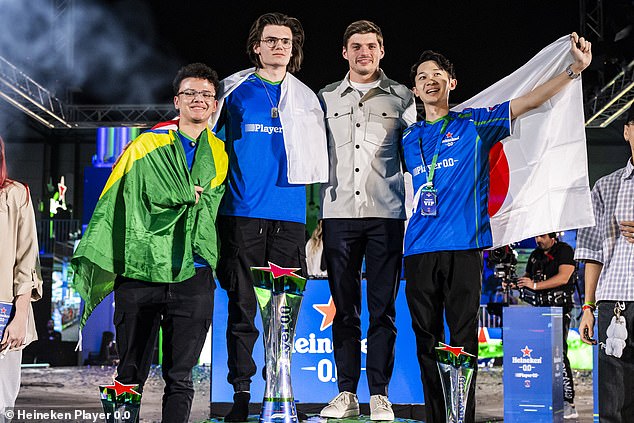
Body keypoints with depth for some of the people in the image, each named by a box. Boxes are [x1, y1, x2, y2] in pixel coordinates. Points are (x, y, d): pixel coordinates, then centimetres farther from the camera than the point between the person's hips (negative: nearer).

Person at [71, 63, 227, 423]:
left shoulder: (220, 156, 13)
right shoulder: (146, 147, 6)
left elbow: (214, 207, 15)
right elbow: (112, 206, 2)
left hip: (193, 276, 2)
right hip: (140, 271, -1)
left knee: (180, 380, 3)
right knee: (131, 376, 5)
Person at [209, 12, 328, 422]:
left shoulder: (307, 99, 13)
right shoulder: (233, 90, 8)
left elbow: (318, 164, 15)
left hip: (289, 215, 1)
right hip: (242, 214, -1)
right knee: (242, 306, -1)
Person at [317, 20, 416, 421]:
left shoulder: (402, 97, 9)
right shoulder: (327, 98, 13)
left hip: (386, 214, -1)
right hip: (339, 213, 2)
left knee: (383, 309, 0)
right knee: (344, 308, 4)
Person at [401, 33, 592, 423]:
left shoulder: (474, 124, 7)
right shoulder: (409, 138, 17)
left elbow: (529, 101, -2)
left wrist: (575, 69, -15)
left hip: (464, 245, -3)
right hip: (420, 247, 4)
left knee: (463, 340, -4)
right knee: (427, 341, 5)